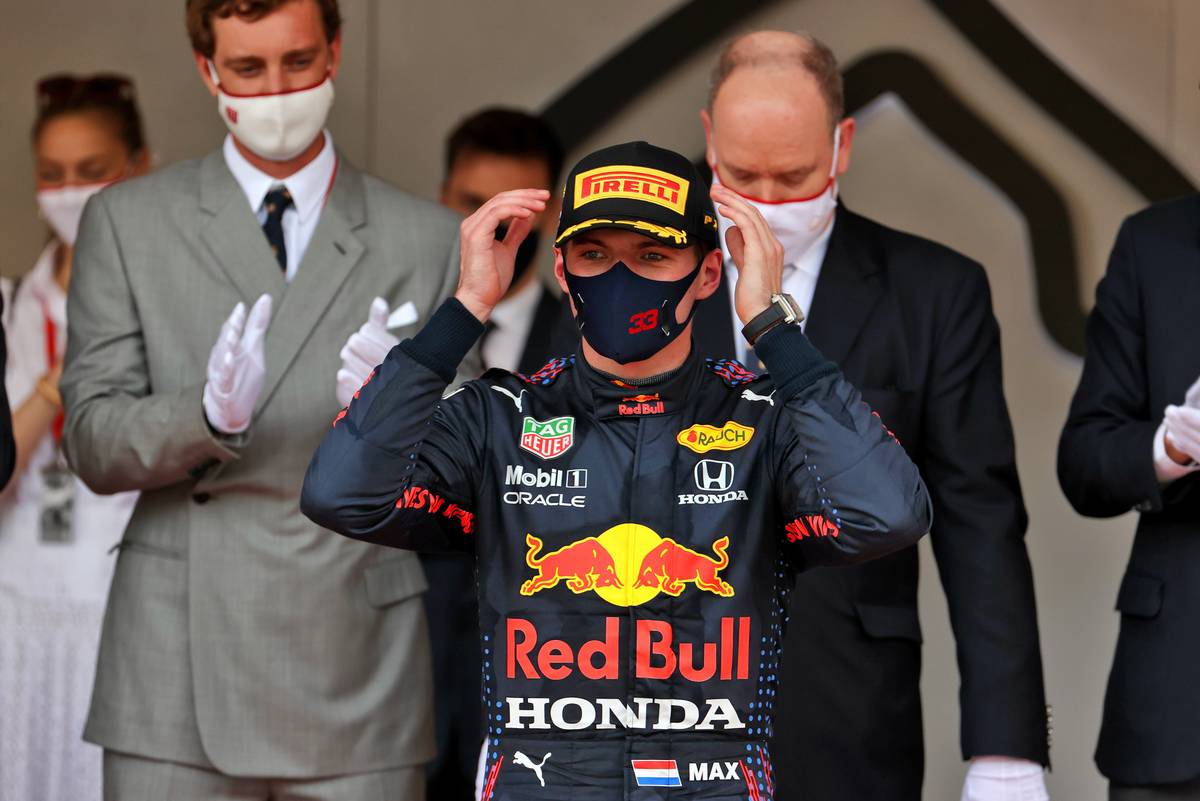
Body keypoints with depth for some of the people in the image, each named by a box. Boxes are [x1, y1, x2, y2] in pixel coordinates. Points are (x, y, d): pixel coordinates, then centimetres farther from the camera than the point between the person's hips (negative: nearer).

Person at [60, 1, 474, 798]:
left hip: (356, 686, 1)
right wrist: (211, 415, -20)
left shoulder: (427, 240, 9)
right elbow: (93, 442, 1)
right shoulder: (128, 222, 8)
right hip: (179, 682, 0)